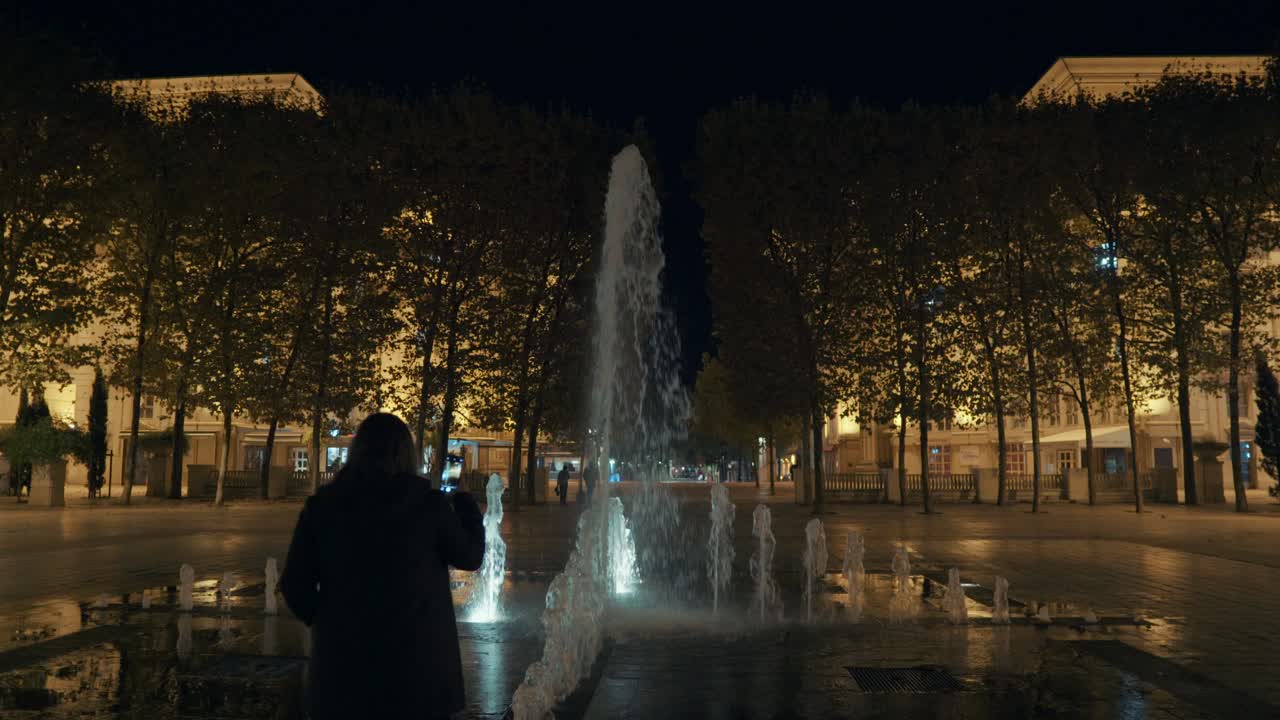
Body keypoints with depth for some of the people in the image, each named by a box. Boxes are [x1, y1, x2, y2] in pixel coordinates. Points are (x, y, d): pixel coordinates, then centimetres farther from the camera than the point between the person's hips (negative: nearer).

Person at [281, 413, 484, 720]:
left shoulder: (321, 505, -3)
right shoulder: (429, 504, -9)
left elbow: (295, 585, 0)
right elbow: (470, 556, 6)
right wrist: (466, 505, 22)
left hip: (343, 661, 2)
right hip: (418, 663, -2)